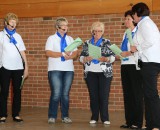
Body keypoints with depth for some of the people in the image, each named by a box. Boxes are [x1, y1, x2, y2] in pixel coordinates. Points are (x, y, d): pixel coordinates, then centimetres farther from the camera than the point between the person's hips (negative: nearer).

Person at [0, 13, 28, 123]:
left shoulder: (18, 36, 14)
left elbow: (22, 52, 13)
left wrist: (26, 67, 7)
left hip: (18, 68, 3)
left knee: (17, 91, 2)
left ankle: (16, 114, 8)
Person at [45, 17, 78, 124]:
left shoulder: (70, 39, 18)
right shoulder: (52, 38, 6)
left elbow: (75, 52, 8)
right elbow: (48, 53, -8)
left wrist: (70, 56, -14)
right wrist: (62, 54, -16)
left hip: (68, 69, 4)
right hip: (55, 69, -3)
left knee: (65, 94, 3)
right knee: (56, 93, -10)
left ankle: (65, 116, 10)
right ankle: (52, 116, -2)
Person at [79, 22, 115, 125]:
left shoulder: (107, 42, 4)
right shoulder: (87, 43, 10)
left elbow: (113, 57, -2)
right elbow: (81, 57, 7)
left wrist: (105, 59, -21)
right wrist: (86, 59, -14)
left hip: (105, 72, -2)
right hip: (90, 73, 2)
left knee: (104, 96, -4)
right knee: (93, 96, 4)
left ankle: (105, 118, 1)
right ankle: (94, 117, 10)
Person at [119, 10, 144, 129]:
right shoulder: (126, 34, 17)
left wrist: (129, 53, -22)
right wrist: (120, 53, 1)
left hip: (134, 65, -7)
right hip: (125, 65, 8)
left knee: (137, 93, -3)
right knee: (127, 94, 7)